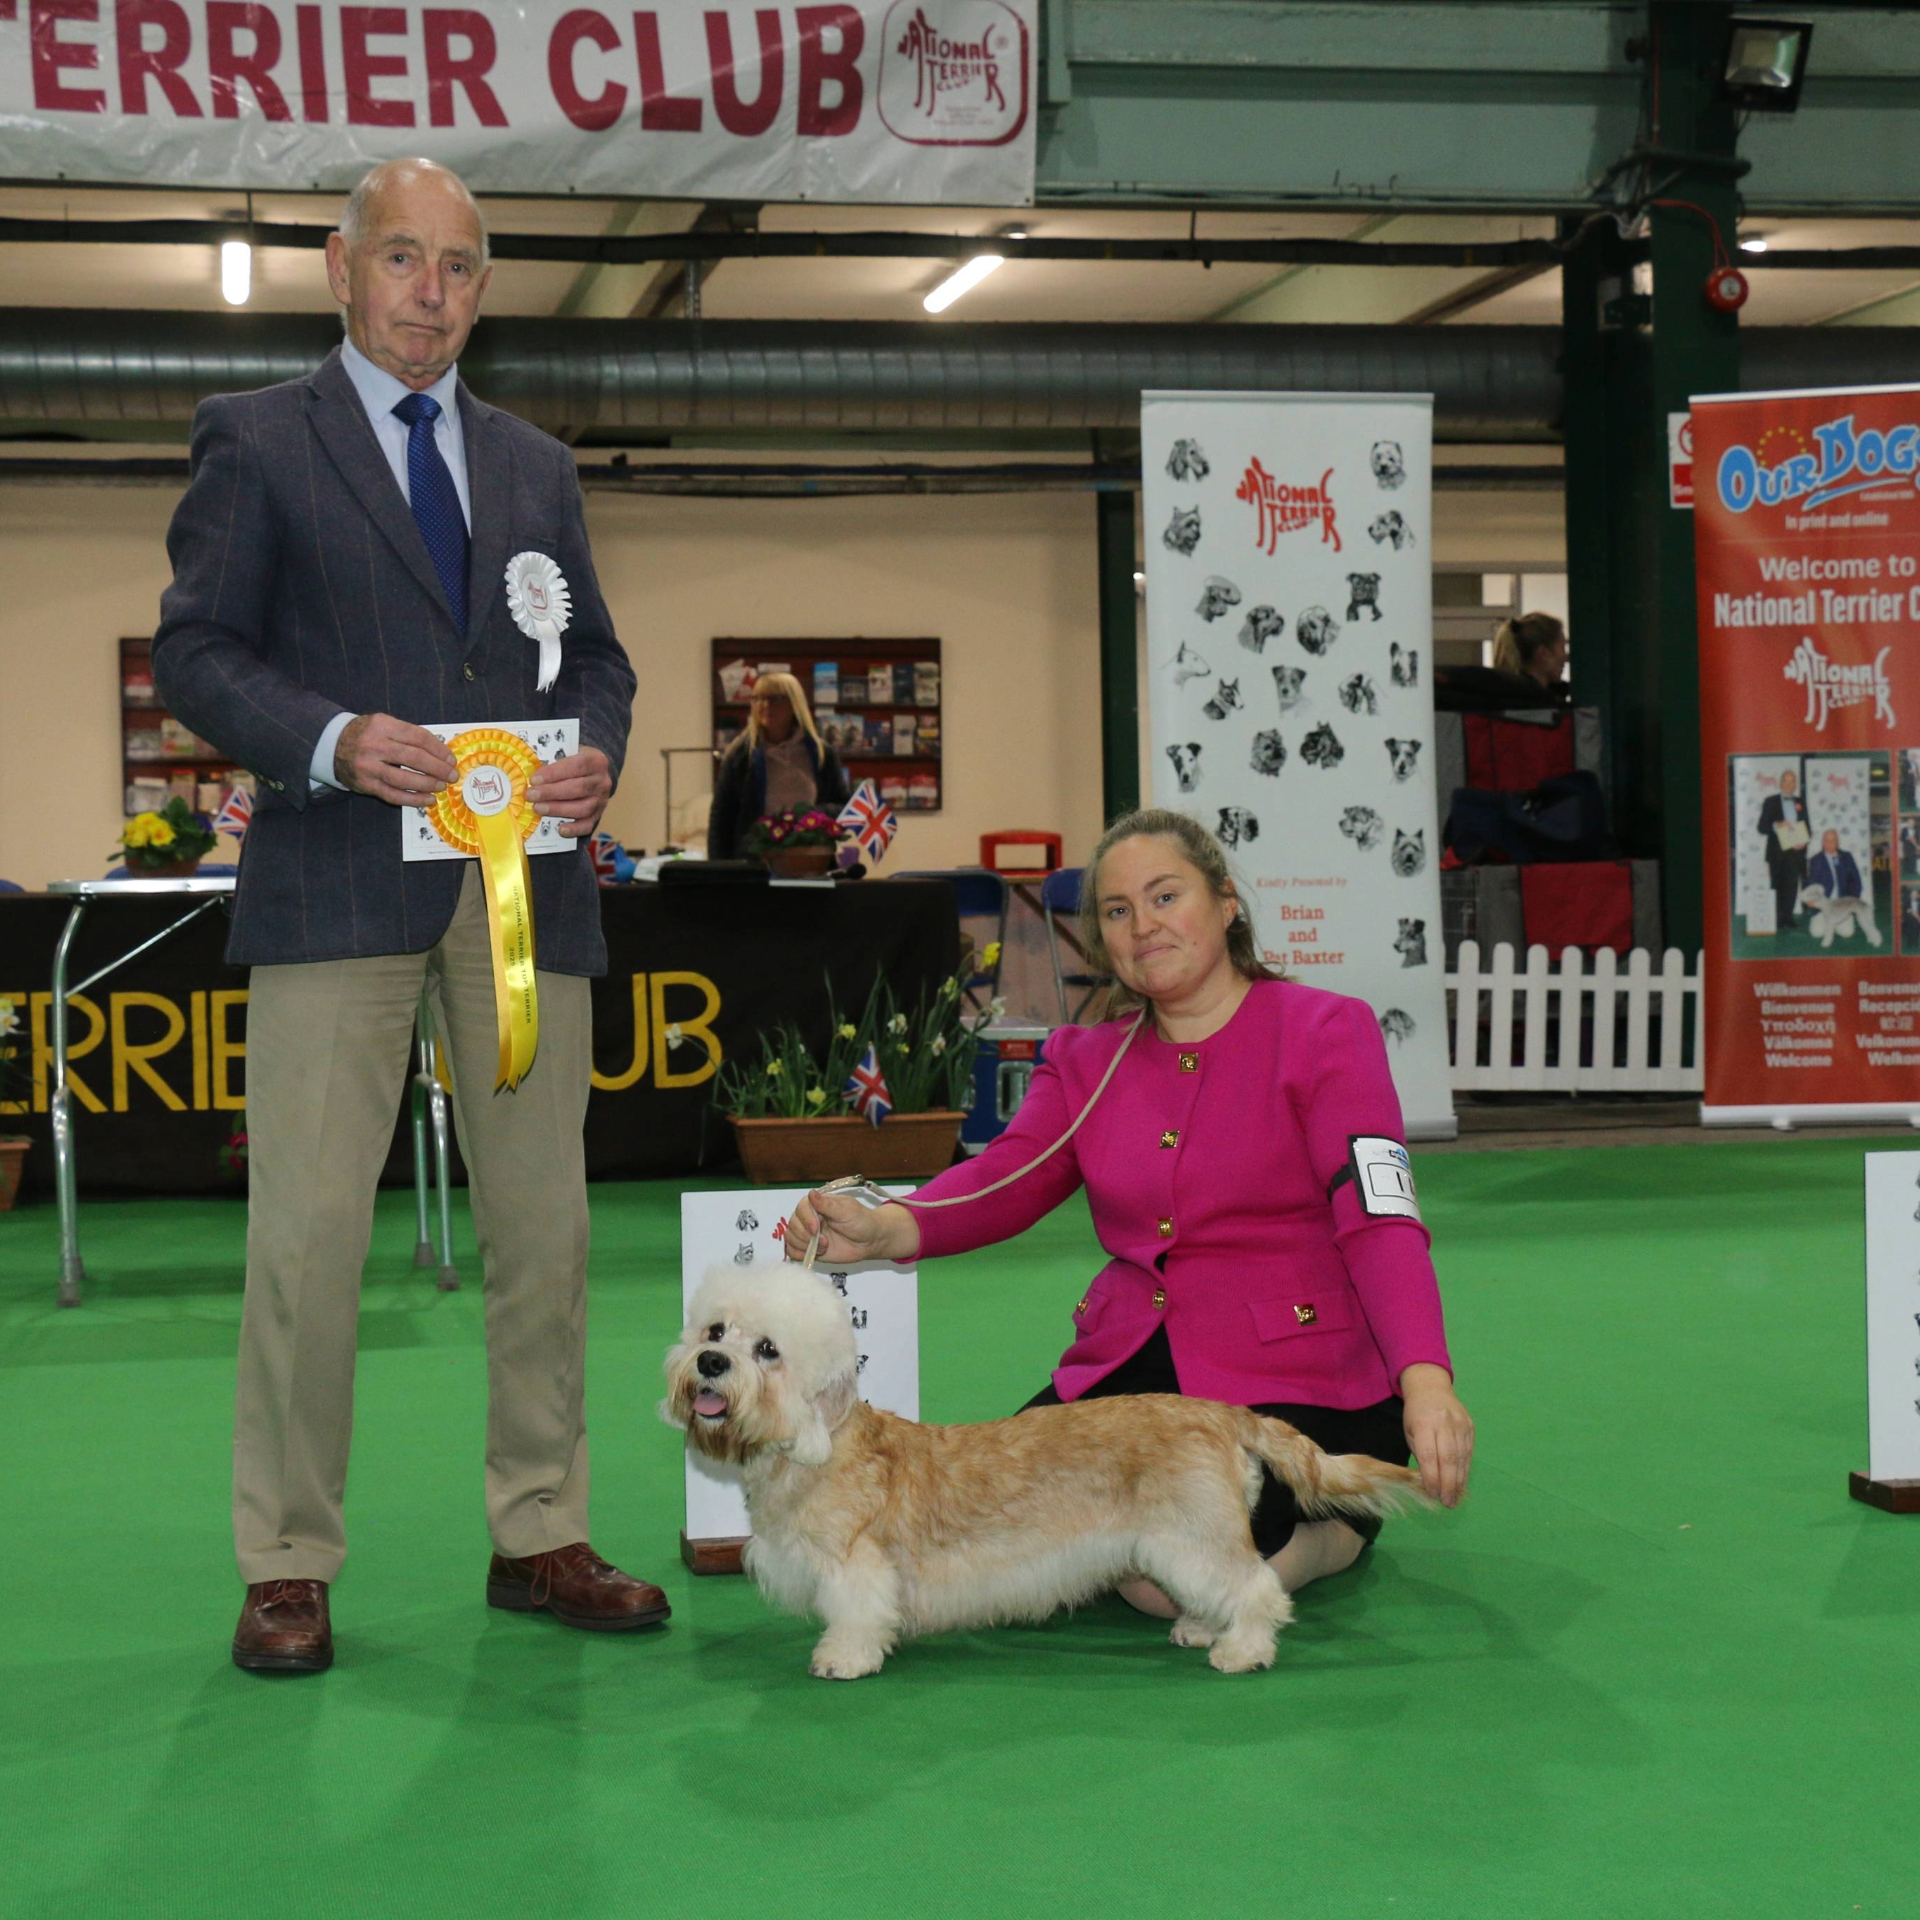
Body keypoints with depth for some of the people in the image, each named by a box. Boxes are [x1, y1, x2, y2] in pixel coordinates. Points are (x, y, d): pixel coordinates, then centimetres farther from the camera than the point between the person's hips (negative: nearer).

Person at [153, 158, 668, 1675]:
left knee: (545, 1222, 7)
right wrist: (330, 740, -17)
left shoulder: (535, 468, 20)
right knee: (309, 1227, -6)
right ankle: (289, 1566, 4)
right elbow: (194, 648, -1)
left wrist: (598, 756, -2)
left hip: (525, 882, 5)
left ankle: (541, 1537, 19)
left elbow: (597, 655, 20)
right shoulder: (256, 440, 6)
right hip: (340, 882, -4)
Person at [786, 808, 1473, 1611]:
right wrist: (886, 1229, -28)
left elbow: (1381, 1221, -16)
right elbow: (1006, 1176, -6)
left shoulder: (1325, 1032, -4)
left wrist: (1425, 1378, -33)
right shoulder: (1085, 1059, 11)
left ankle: (1339, 1522, 6)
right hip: (1128, 1366, 5)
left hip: (1295, 1377, -5)